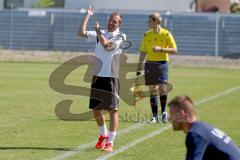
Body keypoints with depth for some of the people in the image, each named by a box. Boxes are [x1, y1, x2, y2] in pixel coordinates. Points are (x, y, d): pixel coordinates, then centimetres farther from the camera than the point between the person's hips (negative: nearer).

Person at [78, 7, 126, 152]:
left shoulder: (121, 36, -5)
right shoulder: (100, 34, 11)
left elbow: (107, 45, -21)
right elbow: (81, 33, 2)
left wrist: (99, 32, -7)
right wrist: (88, 16, 0)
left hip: (111, 78, -5)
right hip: (97, 76, 5)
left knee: (113, 110, -6)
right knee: (96, 108, 12)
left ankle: (110, 142, -5)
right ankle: (103, 135, 33)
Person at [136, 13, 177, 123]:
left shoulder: (166, 34, -3)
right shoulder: (147, 35, 9)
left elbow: (174, 50, -3)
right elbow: (143, 52, 13)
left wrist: (161, 49, -15)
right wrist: (139, 67, 9)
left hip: (162, 63, -3)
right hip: (150, 63, 3)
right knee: (152, 90, 2)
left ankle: (163, 111, 7)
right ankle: (154, 116, 7)